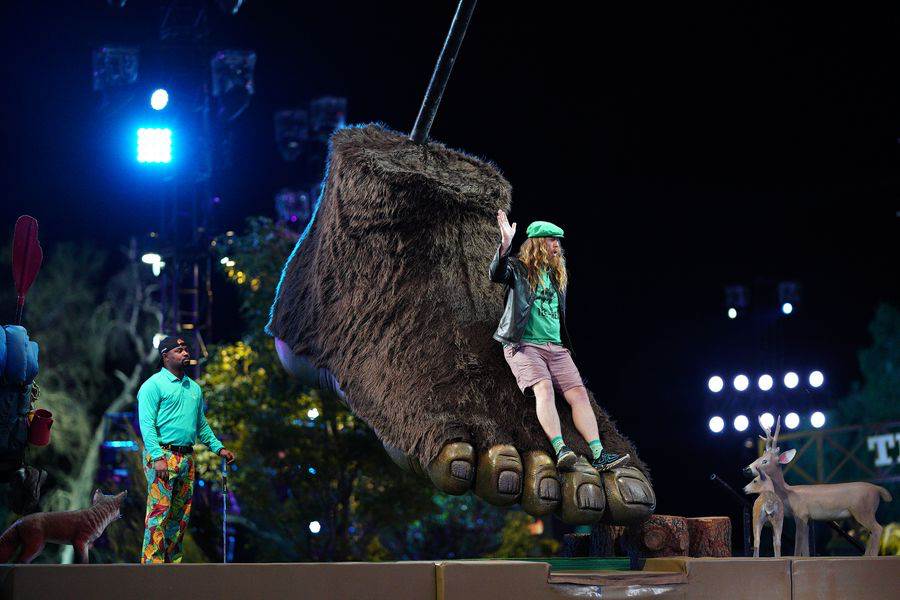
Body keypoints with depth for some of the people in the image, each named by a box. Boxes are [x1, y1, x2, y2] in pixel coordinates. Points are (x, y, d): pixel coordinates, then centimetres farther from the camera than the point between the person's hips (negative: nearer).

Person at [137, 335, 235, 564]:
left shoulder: (194, 388, 18)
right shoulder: (154, 385, -5)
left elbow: (202, 424, 26)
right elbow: (147, 424, -12)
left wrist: (219, 448, 14)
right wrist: (158, 457, -21)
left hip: (187, 458, 7)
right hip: (162, 455, -7)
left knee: (181, 515, 7)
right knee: (159, 512, -11)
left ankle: (173, 562, 12)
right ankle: (152, 563, -13)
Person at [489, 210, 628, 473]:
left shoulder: (557, 275, 23)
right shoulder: (519, 268, 6)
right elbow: (497, 274, -16)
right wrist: (505, 245, -31)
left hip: (556, 347, 5)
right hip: (523, 345, -5)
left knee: (578, 392, -13)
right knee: (544, 387, -29)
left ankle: (598, 454, -24)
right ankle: (560, 449, -42)